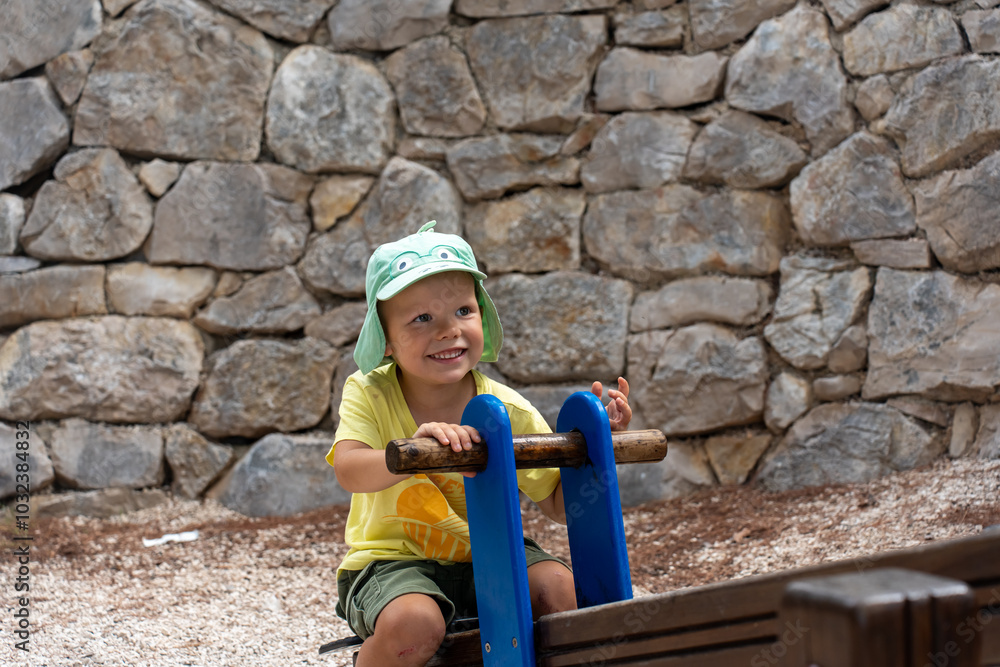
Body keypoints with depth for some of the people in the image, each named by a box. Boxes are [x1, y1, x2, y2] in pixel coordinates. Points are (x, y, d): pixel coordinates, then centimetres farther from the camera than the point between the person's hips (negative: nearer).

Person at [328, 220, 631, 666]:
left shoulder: (508, 412, -8)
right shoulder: (369, 394, -11)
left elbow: (561, 507, -1)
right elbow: (349, 471, -30)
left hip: (482, 558, 3)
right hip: (393, 559, -2)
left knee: (557, 587, -24)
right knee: (414, 623, -33)